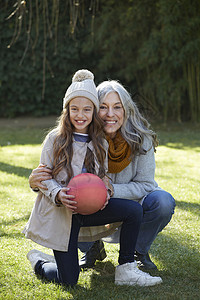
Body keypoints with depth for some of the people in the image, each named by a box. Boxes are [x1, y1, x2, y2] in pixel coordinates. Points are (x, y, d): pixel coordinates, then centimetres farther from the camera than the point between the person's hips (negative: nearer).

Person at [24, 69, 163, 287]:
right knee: (68, 280, -6)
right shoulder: (55, 139, -6)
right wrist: (59, 195, -26)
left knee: (134, 210, -19)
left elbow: (103, 178, 11)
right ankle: (38, 261, 28)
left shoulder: (100, 143, 5)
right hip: (59, 212, -4)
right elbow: (43, 178, -6)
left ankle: (126, 271, -8)